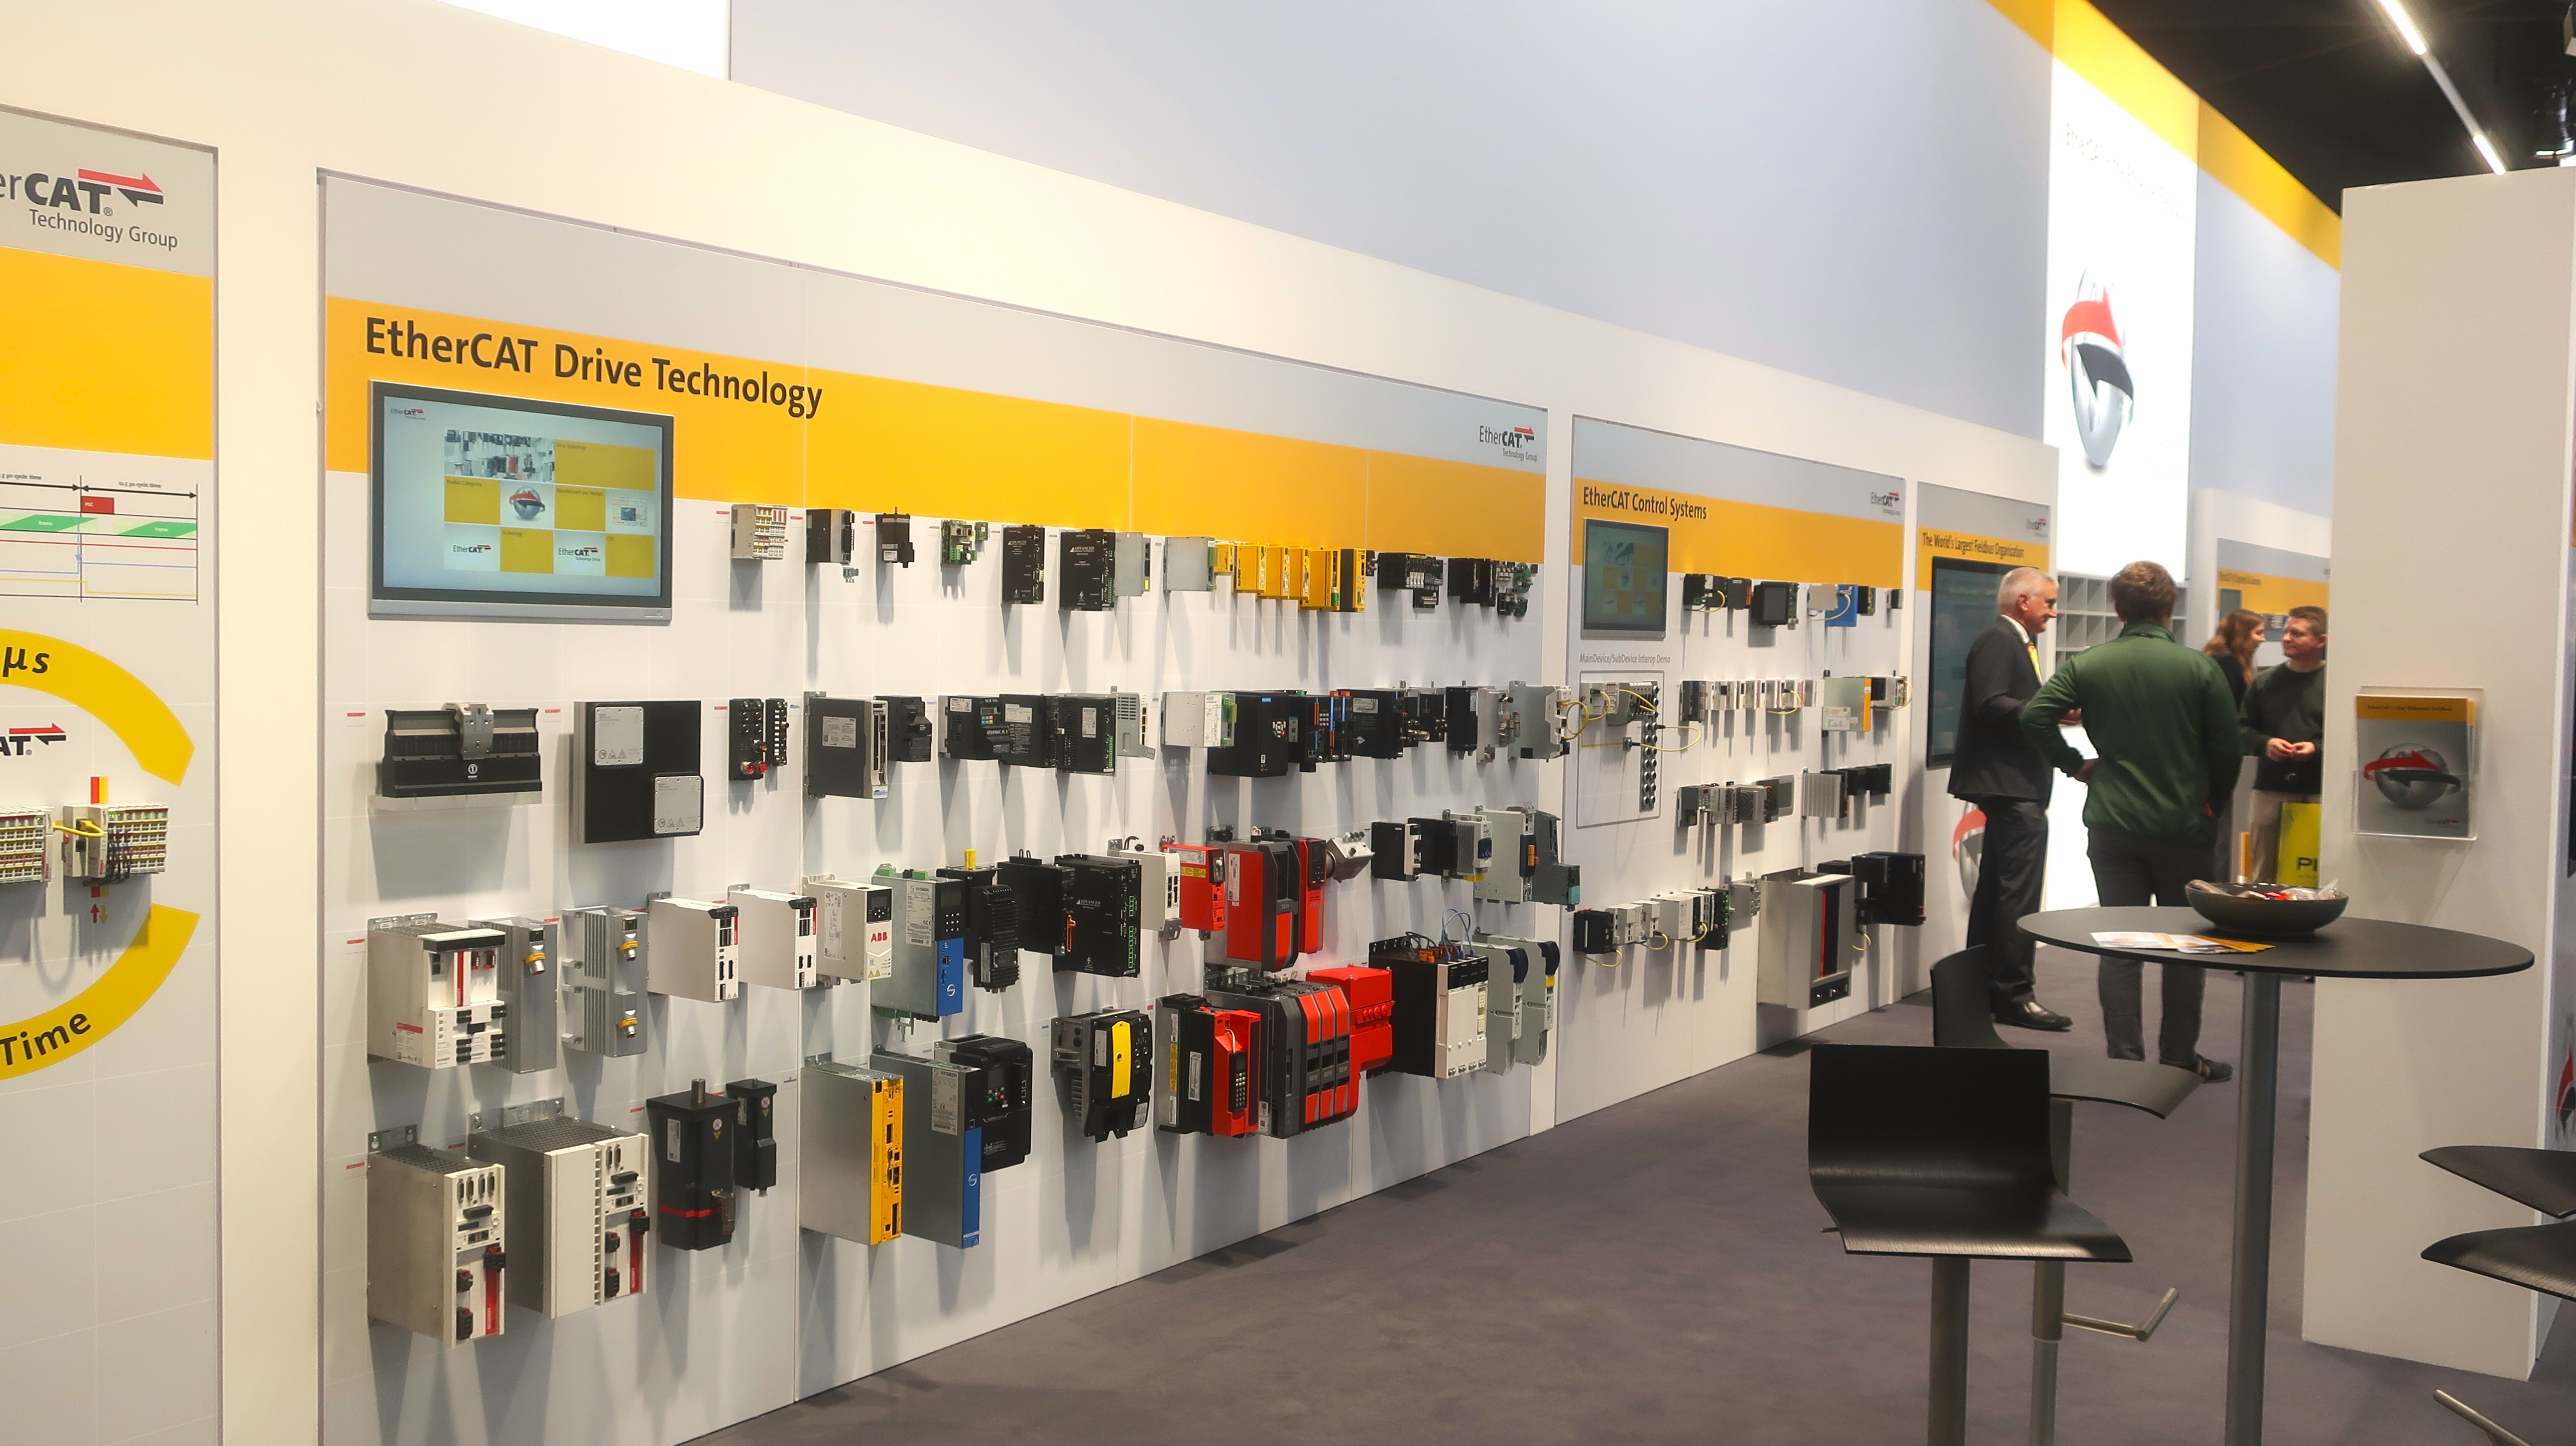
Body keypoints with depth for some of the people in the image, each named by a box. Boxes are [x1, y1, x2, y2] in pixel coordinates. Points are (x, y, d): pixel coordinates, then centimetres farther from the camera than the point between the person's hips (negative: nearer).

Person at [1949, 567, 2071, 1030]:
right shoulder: (1998, 641, -13)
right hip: (2010, 785, -12)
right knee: (2020, 888, -11)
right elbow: (1991, 705, -24)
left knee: (1997, 885, 16)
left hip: (2012, 784, 12)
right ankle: (2014, 994, -8)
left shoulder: (2015, 643, 20)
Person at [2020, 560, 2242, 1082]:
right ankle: (2179, 1058, 19)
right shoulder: (2200, 668, -6)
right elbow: (2227, 749, -3)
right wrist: (2210, 800, 14)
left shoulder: (2086, 664, -2)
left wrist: (2074, 764, 2)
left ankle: (2125, 1059, 7)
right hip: (2182, 824, -1)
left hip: (2111, 824, 1)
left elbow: (2035, 716, -13)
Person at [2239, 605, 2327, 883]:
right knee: (2264, 876, 8)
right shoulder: (2266, 681, 12)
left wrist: (2318, 748, -19)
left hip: (2318, 795, -4)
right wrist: (2265, 744, -6)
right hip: (2270, 791, 4)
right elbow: (2242, 730, 12)